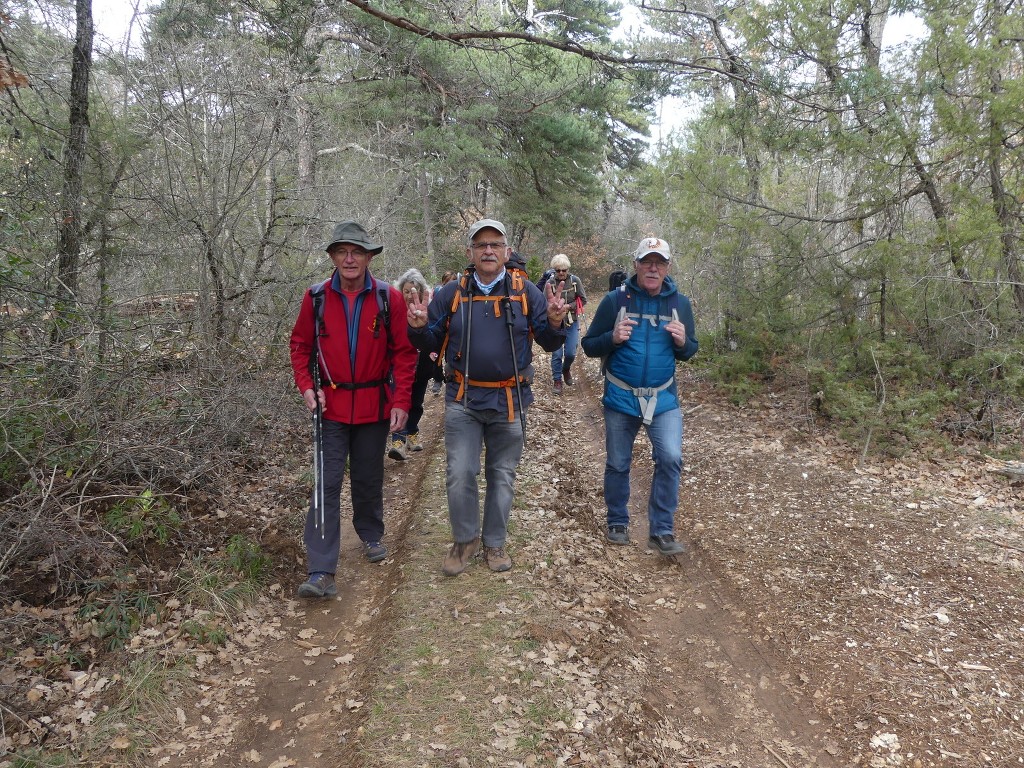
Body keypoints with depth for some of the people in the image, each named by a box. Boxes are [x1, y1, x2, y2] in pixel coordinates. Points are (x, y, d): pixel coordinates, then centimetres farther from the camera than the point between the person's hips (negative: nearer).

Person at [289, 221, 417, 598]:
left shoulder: (389, 298, -5)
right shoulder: (316, 298, -2)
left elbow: (403, 352, -3)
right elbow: (300, 345, 7)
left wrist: (401, 400, -8)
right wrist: (306, 386, -7)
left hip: (375, 405, 0)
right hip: (331, 405, 0)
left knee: (369, 478, 15)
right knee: (327, 484, -3)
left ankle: (371, 535, 41)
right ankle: (321, 573, -2)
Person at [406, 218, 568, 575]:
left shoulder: (526, 292, -1)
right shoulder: (451, 293, 1)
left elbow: (549, 343, 2)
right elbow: (432, 342, 7)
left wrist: (555, 323, -20)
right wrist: (419, 327, -15)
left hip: (509, 401, 0)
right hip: (463, 400, 0)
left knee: (502, 476, 12)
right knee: (459, 475, -2)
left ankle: (494, 542, 29)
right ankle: (465, 539, 22)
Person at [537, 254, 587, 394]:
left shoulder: (575, 281, -6)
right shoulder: (549, 282, -8)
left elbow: (583, 300, -2)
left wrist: (569, 306, -14)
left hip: (572, 322, 1)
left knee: (571, 353, 0)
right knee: (556, 353, 0)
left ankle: (566, 370, 33)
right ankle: (557, 380, 15)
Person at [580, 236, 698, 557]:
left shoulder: (679, 303, 1)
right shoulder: (615, 299, -5)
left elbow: (689, 351, 9)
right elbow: (589, 346, -2)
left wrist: (682, 341, -15)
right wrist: (613, 338, -22)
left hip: (663, 399, 1)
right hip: (620, 398, -1)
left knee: (670, 459, -13)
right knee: (618, 464, 11)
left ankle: (662, 531, 3)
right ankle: (618, 523, 31)